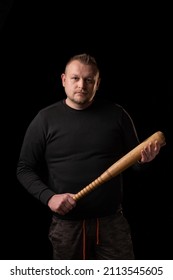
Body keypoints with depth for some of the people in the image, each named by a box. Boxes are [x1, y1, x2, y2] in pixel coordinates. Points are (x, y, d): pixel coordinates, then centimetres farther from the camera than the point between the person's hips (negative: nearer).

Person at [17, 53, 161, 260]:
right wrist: (48, 197, -14)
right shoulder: (45, 119, -2)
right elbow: (25, 169, 1)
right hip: (66, 224, 0)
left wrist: (144, 159, -15)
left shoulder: (116, 114, 0)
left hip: (112, 220, 1)